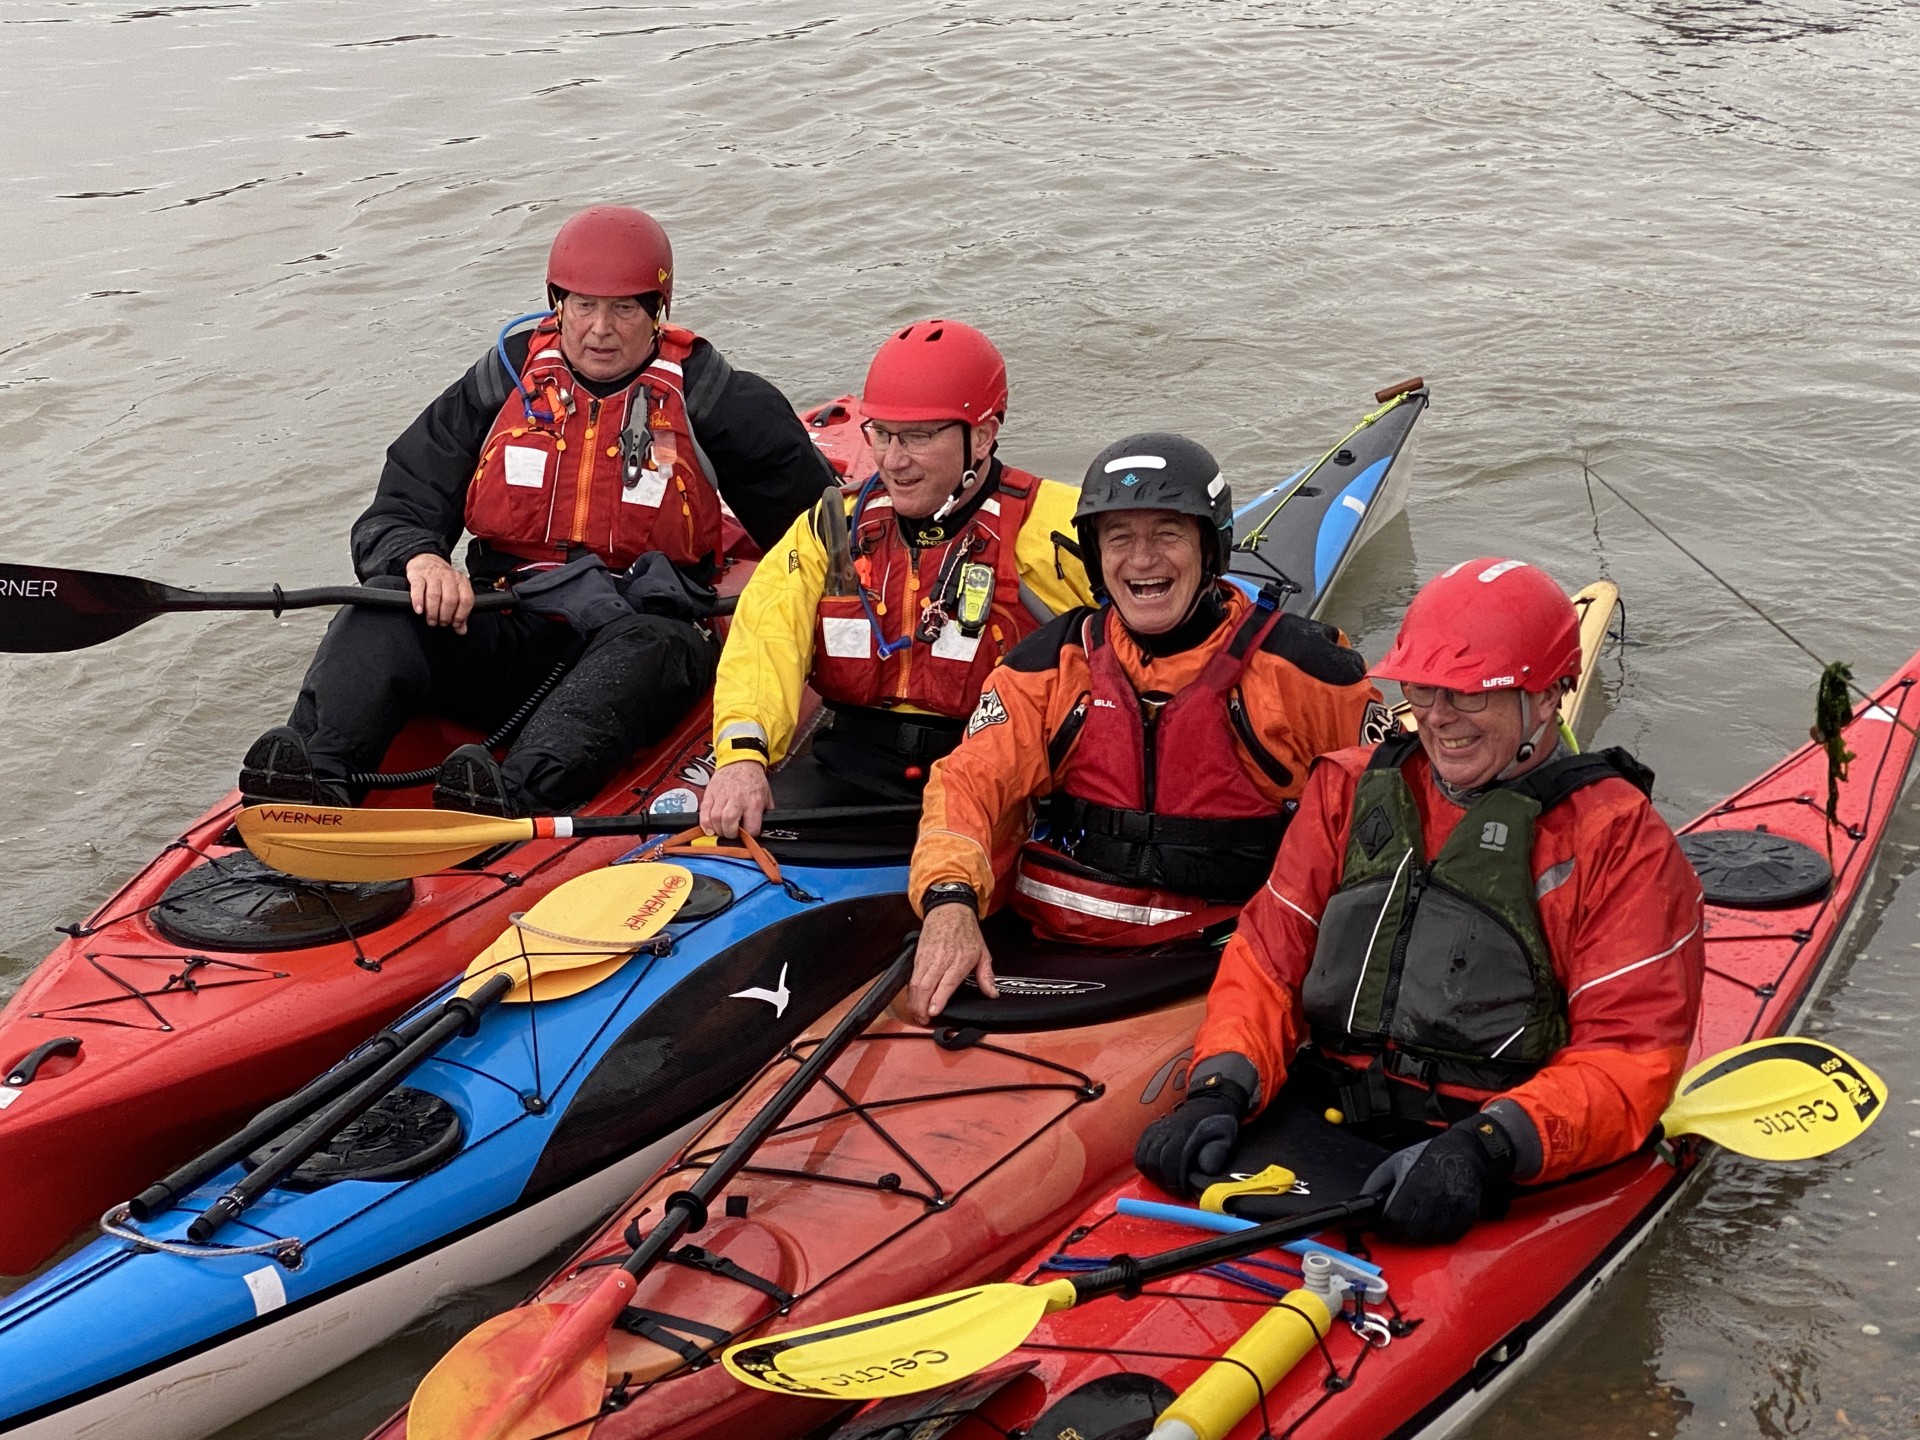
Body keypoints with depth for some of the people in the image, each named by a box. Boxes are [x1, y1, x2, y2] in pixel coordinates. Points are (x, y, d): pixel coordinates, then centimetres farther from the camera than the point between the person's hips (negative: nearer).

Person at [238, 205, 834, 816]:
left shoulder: (702, 394, 6)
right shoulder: (504, 380, 9)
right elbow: (389, 521, 7)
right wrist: (419, 559, -17)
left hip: (637, 632, -2)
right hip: (504, 633, 2)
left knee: (652, 649, -37)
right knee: (382, 613, -25)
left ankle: (515, 802, -60)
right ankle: (318, 781, -48)